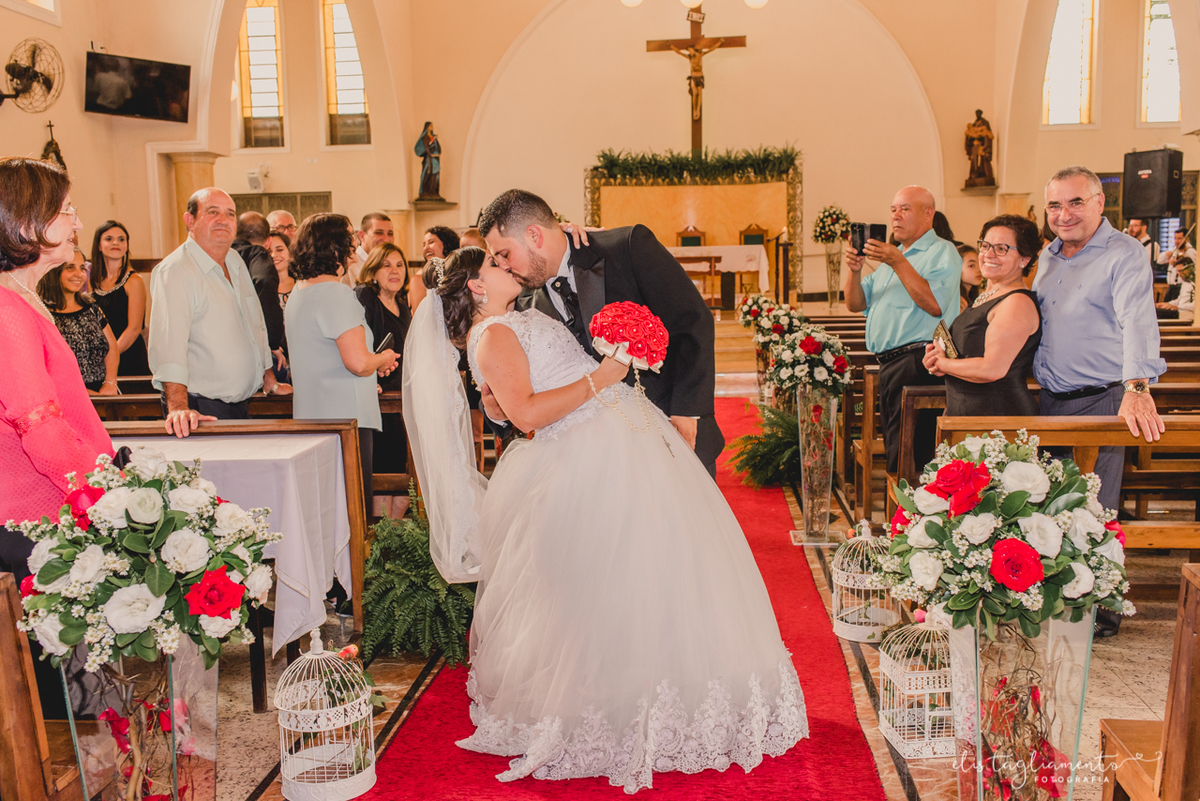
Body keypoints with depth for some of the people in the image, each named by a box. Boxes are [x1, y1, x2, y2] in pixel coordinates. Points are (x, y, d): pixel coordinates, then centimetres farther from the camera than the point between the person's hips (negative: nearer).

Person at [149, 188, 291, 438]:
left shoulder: (235, 262, 12)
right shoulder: (173, 271, -14)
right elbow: (169, 340, -26)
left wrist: (270, 381, 23)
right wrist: (178, 408, -37)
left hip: (240, 406, 7)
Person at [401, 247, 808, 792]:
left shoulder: (521, 320, 19)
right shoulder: (492, 337, -10)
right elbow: (527, 413, -22)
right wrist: (599, 379, -18)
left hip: (628, 436, 10)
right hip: (593, 455, -10)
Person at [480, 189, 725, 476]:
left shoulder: (630, 246, -10)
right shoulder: (528, 307, 3)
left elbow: (694, 321, -13)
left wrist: (686, 411, -19)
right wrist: (498, 410, -14)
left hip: (678, 432, -3)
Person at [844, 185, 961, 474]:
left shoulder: (942, 252, -1)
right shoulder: (892, 255, 24)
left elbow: (934, 305, -18)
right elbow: (856, 304, 16)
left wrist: (898, 263, -19)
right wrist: (854, 269, -2)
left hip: (917, 361, -9)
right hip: (888, 362, 9)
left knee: (905, 457, -12)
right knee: (892, 446, 12)